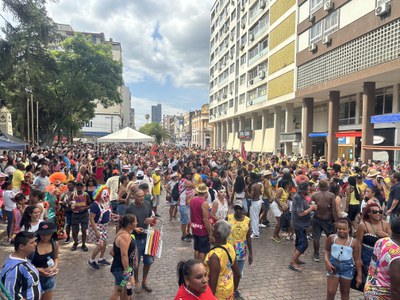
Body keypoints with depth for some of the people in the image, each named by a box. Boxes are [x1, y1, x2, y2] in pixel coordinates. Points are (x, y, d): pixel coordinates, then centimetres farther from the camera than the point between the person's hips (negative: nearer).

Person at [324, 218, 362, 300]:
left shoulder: (353, 242, -10)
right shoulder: (332, 238, -8)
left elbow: (357, 259, -3)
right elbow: (327, 250, 7)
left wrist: (359, 275, 0)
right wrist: (327, 261, -9)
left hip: (347, 267, 0)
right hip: (333, 265, 0)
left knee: (345, 292, 17)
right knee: (330, 291, 1)